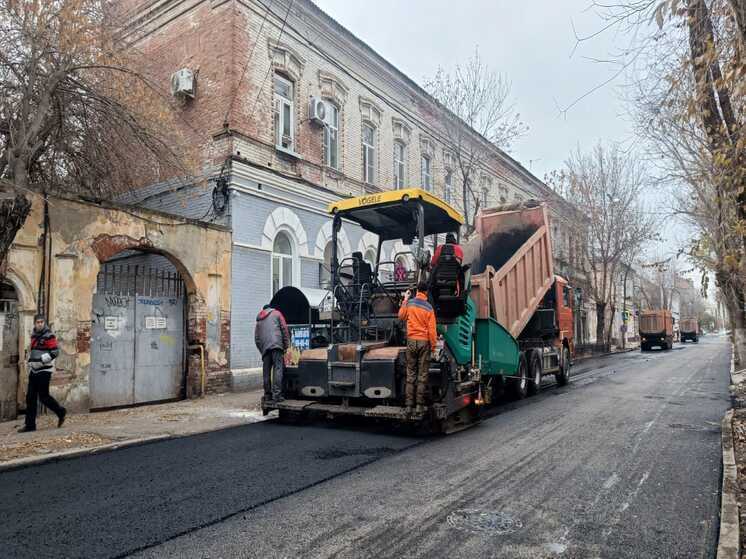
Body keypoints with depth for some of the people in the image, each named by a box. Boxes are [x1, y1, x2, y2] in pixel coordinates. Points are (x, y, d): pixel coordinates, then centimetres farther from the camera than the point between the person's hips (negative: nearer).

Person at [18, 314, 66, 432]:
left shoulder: (49, 336, -10)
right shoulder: (34, 336, 13)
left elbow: (55, 352, -16)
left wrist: (41, 361, -20)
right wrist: (30, 363, 14)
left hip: (44, 371, -8)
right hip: (34, 371, 8)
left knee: (43, 396, -5)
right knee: (30, 397, 5)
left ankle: (61, 412, 16)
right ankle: (30, 425, 10)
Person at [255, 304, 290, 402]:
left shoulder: (259, 320, 26)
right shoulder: (276, 313, 15)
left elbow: (256, 338, 21)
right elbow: (284, 329, 5)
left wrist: (262, 350, 24)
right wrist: (286, 345, 6)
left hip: (264, 347, 4)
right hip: (276, 345, -4)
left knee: (266, 372, 8)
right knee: (278, 369, -8)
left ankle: (267, 394, 10)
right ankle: (276, 394, -17)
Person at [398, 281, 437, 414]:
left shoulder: (409, 303, -1)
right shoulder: (428, 308, -7)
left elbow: (401, 316, 16)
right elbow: (431, 329, -8)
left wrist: (405, 300, 22)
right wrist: (433, 345, 3)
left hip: (411, 341, 2)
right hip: (424, 342, -2)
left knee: (410, 374, 7)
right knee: (422, 375, 4)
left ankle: (408, 405, 7)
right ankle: (420, 405, 4)